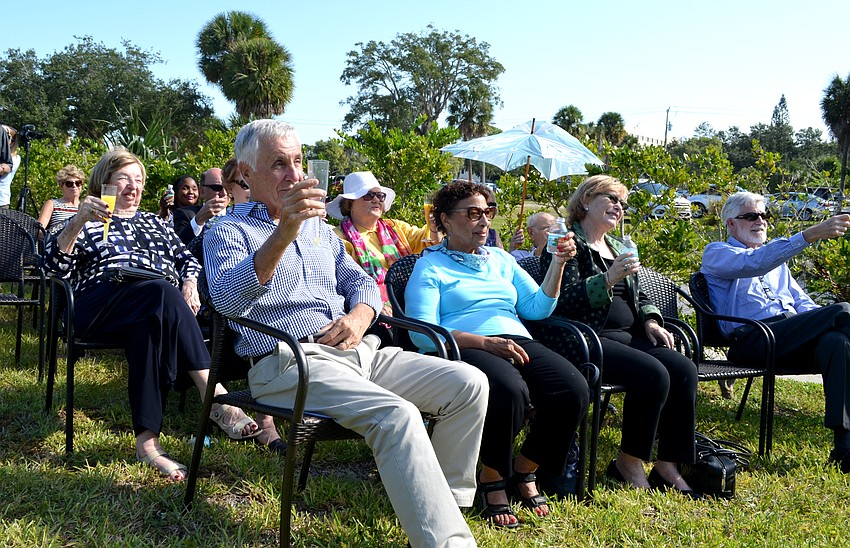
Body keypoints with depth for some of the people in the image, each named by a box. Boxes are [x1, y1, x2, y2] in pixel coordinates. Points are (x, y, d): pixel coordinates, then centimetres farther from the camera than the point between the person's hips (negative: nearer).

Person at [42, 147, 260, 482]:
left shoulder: (153, 222, 32)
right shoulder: (88, 222, 20)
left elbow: (187, 259, 27)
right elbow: (55, 268, 4)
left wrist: (189, 285, 3)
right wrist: (78, 222, -12)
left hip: (158, 309, 3)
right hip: (102, 304, -3)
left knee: (148, 328, -36)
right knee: (162, 291, -36)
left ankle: (147, 439, -46)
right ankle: (213, 393, -44)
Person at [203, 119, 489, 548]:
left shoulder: (317, 226, 25)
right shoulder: (228, 231, 3)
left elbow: (361, 281, 22)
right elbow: (228, 300, -17)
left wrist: (359, 317, -3)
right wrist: (284, 234, -31)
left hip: (356, 350, 7)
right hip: (290, 362, -7)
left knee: (469, 384, -10)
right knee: (397, 415, -32)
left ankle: (440, 503, 1)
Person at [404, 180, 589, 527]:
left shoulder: (501, 260, 28)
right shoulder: (430, 266, 9)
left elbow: (537, 308, 23)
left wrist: (558, 263, 9)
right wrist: (485, 342, -17)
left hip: (516, 342, 6)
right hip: (464, 350, -5)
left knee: (574, 390, -25)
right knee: (509, 389, -39)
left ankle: (524, 472, 0)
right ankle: (491, 481, -12)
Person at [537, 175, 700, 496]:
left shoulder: (617, 247, 24)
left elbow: (638, 296, 30)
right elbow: (564, 303, -13)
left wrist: (650, 321, 9)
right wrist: (608, 279, -23)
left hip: (627, 336, 8)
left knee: (684, 370, -16)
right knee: (653, 374, -29)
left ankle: (668, 468, -10)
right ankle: (628, 464, -9)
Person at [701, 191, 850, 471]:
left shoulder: (777, 261, 36)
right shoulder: (716, 253, 11)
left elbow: (801, 301, 30)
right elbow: (755, 263, -12)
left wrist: (822, 320, 4)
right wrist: (810, 235, -22)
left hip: (791, 338, 7)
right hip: (751, 339, -6)